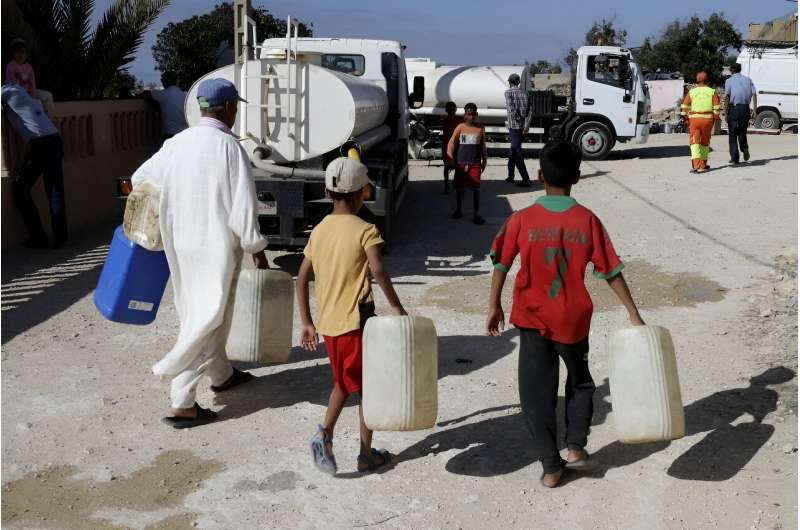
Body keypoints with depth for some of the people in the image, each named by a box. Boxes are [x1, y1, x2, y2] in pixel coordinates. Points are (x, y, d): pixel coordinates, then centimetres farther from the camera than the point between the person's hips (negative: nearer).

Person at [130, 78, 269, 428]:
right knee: (203, 321, -1)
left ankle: (221, 374, 40)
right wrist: (257, 250, -6)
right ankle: (181, 404, 0)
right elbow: (243, 207, -18)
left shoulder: (176, 143, 3)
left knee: (204, 313, 22)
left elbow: (139, 179, 15)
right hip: (215, 246, -7)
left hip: (182, 245, 7)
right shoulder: (228, 147, -17)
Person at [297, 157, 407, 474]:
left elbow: (302, 278, 8)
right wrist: (396, 307, -17)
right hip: (357, 320, -5)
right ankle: (367, 455, 18)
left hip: (328, 323, 6)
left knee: (343, 382, 24)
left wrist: (306, 323, 13)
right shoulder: (364, 230, -10)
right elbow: (378, 270, -27)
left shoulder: (319, 231, 7)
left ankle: (325, 433, 3)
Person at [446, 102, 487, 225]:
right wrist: (450, 158, -16)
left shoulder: (480, 129, 4)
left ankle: (476, 214, 2)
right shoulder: (460, 127, -1)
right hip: (461, 162, 0)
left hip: (475, 163, 0)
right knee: (459, 186, 11)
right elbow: (451, 143, -6)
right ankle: (458, 210, 27)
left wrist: (484, 160, 7)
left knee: (476, 188, -3)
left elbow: (483, 146, 10)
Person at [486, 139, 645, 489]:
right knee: (580, 382, 24)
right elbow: (611, 271, -5)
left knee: (536, 391, 9)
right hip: (573, 320, 1)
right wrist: (634, 313, 1)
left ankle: (550, 466, 11)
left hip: (533, 319, -1)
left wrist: (494, 307, 7)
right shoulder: (587, 221, -8)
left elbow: (501, 264, -5)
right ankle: (576, 447, 18)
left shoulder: (522, 220, -9)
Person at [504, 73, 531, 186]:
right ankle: (510, 176, 28)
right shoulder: (524, 93, 12)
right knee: (513, 150, 20)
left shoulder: (509, 92, -4)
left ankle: (526, 179, -14)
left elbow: (511, 109, -16)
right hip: (522, 126, 7)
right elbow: (529, 111, 3)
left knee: (517, 152, -8)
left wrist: (517, 120, -7)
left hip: (514, 126, -7)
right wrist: (526, 126, -2)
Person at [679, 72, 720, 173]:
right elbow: (716, 107, -3)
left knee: (694, 142, -5)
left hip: (694, 119, -1)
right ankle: (703, 165, 22)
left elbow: (684, 107, 2)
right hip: (708, 119, 1)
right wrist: (716, 118, 4)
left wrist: (684, 118, 11)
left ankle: (696, 165, -21)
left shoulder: (691, 92, 5)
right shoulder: (712, 92, 4)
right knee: (705, 142, 15)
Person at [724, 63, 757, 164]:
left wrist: (726, 112, -7)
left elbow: (727, 97, -8)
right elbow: (754, 95, 2)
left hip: (734, 108, -3)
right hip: (745, 108, 3)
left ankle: (735, 158, 0)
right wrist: (754, 110, 1)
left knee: (733, 134, 4)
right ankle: (745, 148, -2)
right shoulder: (748, 79, 12)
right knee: (742, 132, 21)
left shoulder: (729, 80, 2)